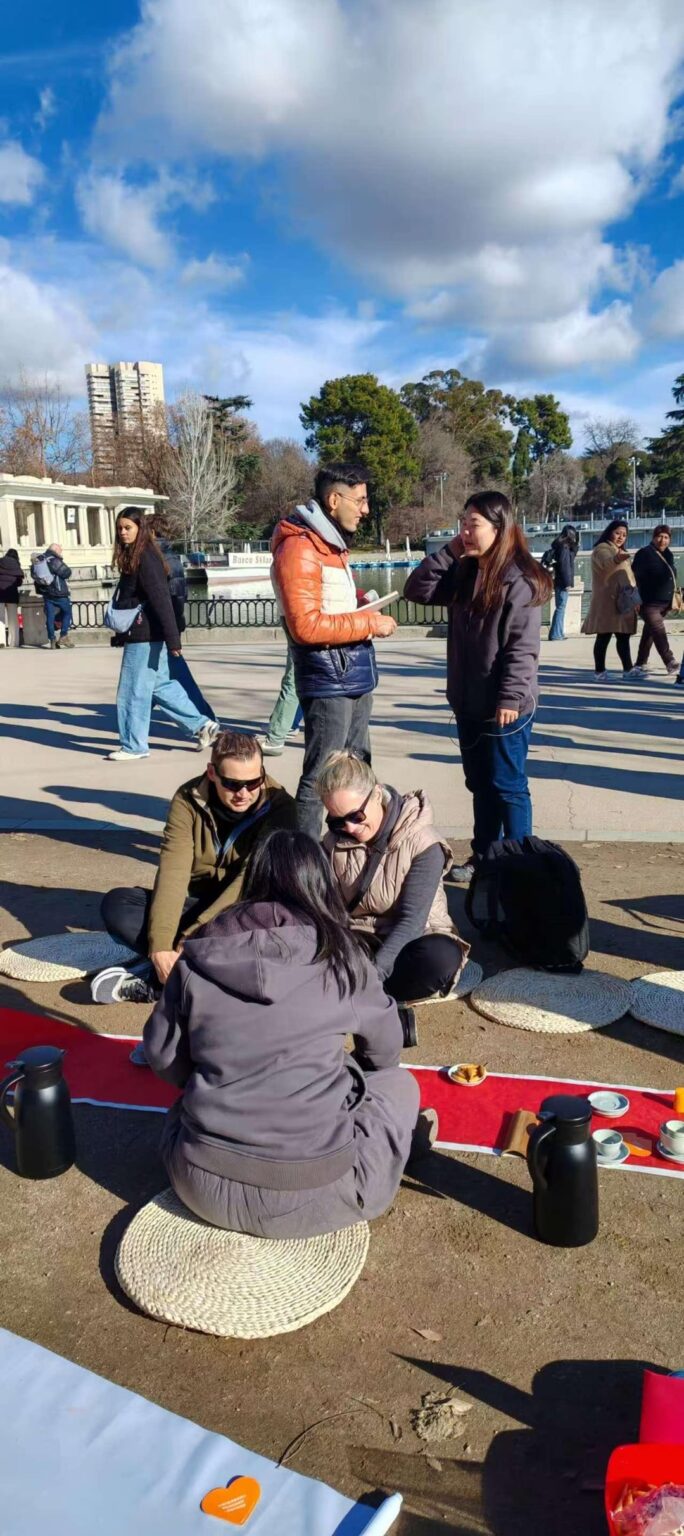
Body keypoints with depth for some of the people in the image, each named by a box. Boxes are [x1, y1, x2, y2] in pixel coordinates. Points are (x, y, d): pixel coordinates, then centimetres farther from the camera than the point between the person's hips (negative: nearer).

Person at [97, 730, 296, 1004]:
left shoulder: (279, 806, -19)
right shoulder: (188, 800, -11)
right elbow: (173, 872, -20)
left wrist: (190, 941, -31)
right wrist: (161, 946, -33)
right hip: (195, 905, 2)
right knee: (116, 903, -20)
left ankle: (152, 980, -28)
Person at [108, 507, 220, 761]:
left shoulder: (145, 558, -15)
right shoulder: (133, 557, 14)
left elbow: (161, 600, -22)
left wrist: (172, 638, -26)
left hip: (144, 636, -10)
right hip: (144, 634, 10)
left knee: (132, 692, -1)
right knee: (160, 685, 16)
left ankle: (134, 746, 11)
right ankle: (201, 725, 22)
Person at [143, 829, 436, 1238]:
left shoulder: (199, 957, -3)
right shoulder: (339, 956, -6)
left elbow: (163, 1058, 8)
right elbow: (386, 1050, 11)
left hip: (203, 1186, 2)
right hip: (313, 1191, -1)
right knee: (398, 1082, 24)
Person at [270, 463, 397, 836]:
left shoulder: (332, 542, 15)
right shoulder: (299, 549, -17)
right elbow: (306, 626, -23)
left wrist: (364, 604, 6)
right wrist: (369, 623, -17)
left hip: (355, 677, 10)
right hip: (328, 680, -10)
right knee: (319, 778, -4)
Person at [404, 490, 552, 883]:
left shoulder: (519, 580, -15)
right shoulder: (464, 574, 8)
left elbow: (523, 647, -18)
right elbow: (417, 591, 6)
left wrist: (510, 698, -21)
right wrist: (449, 553, -2)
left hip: (505, 708, -8)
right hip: (469, 703, 8)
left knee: (507, 787, 2)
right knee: (480, 784, 17)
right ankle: (484, 855, 30)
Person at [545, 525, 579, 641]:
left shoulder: (559, 545, 15)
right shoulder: (564, 547, -12)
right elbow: (564, 565, -18)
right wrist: (567, 582, -18)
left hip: (558, 580, 9)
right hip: (562, 581, -9)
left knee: (560, 607, 13)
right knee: (561, 607, -6)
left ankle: (558, 633, 16)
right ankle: (556, 634, -6)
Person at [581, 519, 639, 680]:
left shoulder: (620, 551, 24)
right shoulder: (602, 549, -8)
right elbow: (606, 563, -33)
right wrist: (616, 559, -55)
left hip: (622, 601, 9)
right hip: (607, 601, -9)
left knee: (624, 636, 9)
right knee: (604, 636, -8)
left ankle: (628, 669, 13)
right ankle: (599, 671, -6)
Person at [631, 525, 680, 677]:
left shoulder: (668, 554, 14)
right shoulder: (644, 553, -10)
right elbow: (635, 576, -15)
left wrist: (674, 598, 21)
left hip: (664, 602, 8)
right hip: (649, 602, -8)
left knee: (649, 633, 15)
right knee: (659, 633, -14)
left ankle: (640, 664, 24)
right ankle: (671, 665, -19)